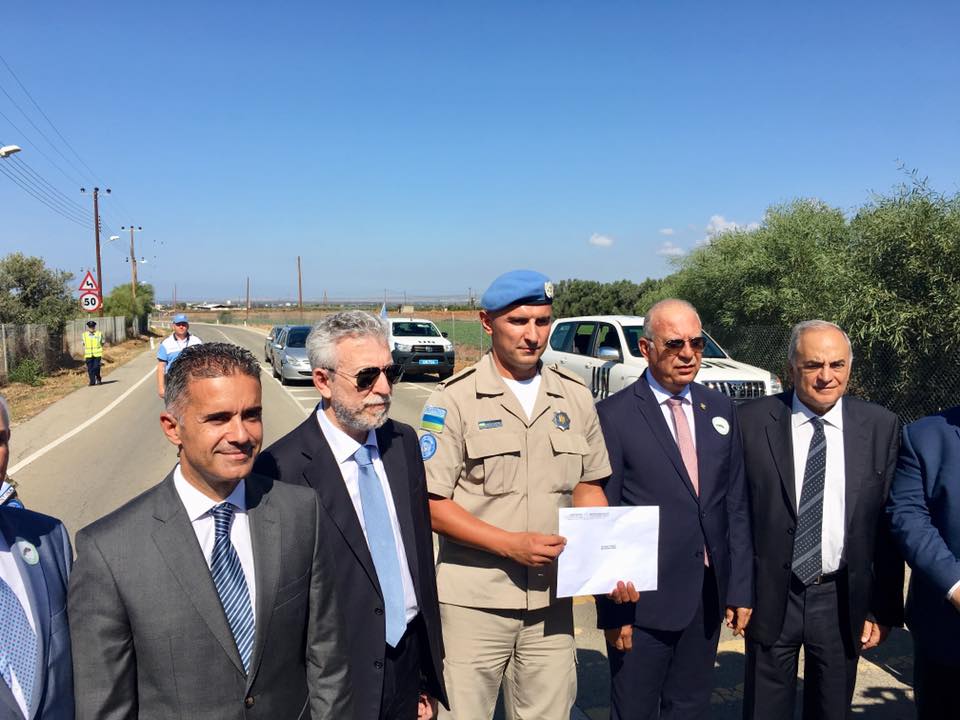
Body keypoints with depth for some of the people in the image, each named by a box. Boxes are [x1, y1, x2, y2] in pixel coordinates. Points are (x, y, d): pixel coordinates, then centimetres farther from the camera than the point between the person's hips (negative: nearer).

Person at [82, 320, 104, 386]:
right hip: (88, 355, 2)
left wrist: (102, 355, 5)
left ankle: (98, 378, 16)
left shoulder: (99, 334, 4)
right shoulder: (84, 335, 9)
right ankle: (92, 381, 7)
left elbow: (102, 345, 8)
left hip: (97, 355, -2)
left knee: (96, 368, -8)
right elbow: (84, 346, 14)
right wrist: (84, 356, 12)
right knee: (90, 369, 0)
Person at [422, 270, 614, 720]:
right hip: (474, 602, -3)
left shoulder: (575, 398, 5)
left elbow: (587, 486, 12)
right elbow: (433, 504, -9)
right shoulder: (454, 400, -8)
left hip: (551, 601, 4)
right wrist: (512, 544, -19)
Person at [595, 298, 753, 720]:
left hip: (709, 593, 5)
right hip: (644, 598, -4)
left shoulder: (720, 410, 6)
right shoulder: (614, 416, -11)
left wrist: (740, 588, 5)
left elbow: (736, 506, 8)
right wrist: (612, 608, -10)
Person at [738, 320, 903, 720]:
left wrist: (884, 608, 2)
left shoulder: (880, 427, -3)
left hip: (843, 600, 1)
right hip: (770, 597, -1)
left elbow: (888, 525, 0)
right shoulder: (752, 421, -7)